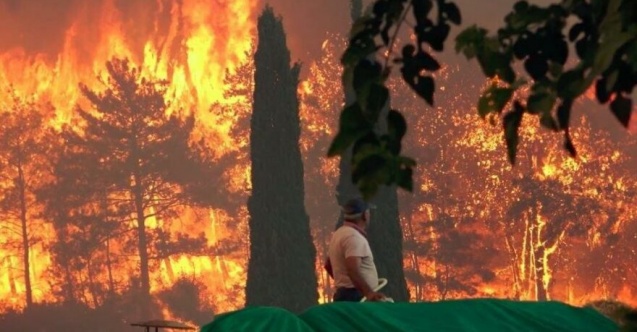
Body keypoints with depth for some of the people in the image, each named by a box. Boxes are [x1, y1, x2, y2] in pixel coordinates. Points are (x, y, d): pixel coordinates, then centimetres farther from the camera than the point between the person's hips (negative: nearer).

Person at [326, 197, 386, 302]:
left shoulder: (339, 234, 18)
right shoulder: (354, 237, -14)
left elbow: (329, 266, 30)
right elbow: (353, 270, -28)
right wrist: (368, 292, -38)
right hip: (356, 297, -10)